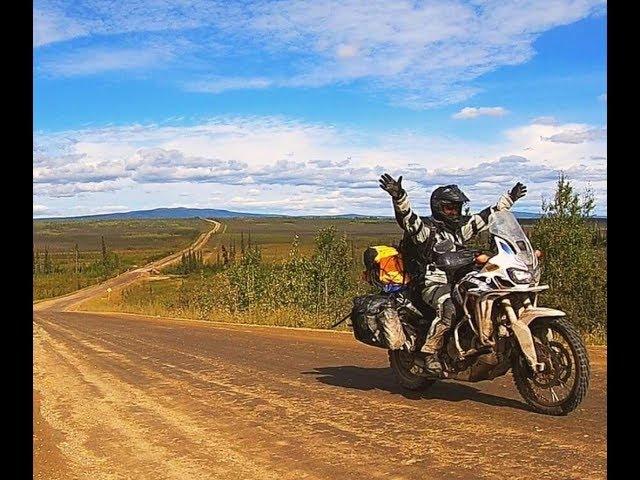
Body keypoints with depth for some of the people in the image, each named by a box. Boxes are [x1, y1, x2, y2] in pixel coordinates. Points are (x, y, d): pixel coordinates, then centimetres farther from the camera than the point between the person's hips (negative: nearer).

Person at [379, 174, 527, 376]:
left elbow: (487, 216, 26)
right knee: (449, 307, -37)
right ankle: (429, 353, -28)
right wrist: (398, 196, -43)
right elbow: (407, 217, -24)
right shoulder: (425, 227, -5)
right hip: (433, 285, -7)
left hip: (458, 284, 7)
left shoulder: (460, 227, 17)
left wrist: (509, 198, 31)